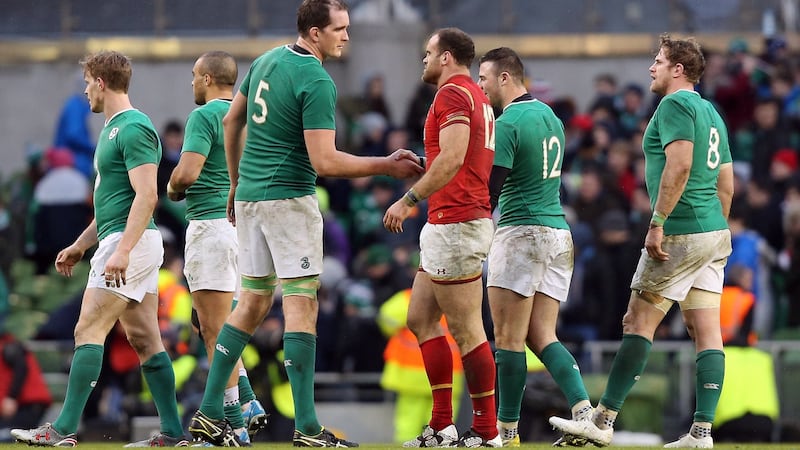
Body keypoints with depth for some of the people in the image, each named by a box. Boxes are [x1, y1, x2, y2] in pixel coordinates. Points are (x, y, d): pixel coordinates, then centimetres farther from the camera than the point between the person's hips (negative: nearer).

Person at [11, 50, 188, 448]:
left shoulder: (134, 128, -13)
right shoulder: (114, 128, 19)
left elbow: (146, 195, -22)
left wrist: (122, 250, -29)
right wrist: (79, 246, 28)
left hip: (129, 241, -10)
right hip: (125, 243, 10)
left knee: (89, 331, -12)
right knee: (144, 338, 7)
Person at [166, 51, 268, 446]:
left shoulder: (204, 116, -11)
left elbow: (186, 173, -21)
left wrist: (173, 188, 0)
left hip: (211, 224, -9)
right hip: (241, 223, 9)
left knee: (215, 331, -7)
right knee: (209, 325, 19)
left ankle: (234, 424, -8)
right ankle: (247, 403, 13)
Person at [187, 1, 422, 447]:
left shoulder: (267, 61, 10)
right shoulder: (317, 83, -17)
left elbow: (232, 120, 20)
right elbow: (324, 161, -19)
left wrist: (236, 181, 29)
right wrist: (387, 166, -12)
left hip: (249, 194, 8)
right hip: (289, 199, -8)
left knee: (253, 303, 14)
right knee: (302, 305, -7)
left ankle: (210, 413, 12)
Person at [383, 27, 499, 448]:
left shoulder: (452, 94, -11)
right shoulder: (477, 97, 20)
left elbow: (452, 158, -24)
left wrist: (409, 199, -23)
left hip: (455, 221, -11)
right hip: (448, 225, 11)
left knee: (465, 328, -7)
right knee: (421, 318, 12)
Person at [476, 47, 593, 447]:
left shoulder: (507, 124, -12)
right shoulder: (550, 116, 15)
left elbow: (489, 192, -15)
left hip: (521, 233, -8)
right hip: (559, 233, 8)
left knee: (508, 340, -3)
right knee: (542, 338, 8)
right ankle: (585, 413, -8)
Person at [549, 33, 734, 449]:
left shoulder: (675, 104, -9)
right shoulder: (710, 112, 19)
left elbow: (679, 165, -22)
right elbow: (726, 183, 21)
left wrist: (658, 222, -21)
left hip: (681, 233, -9)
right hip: (715, 233, 9)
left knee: (638, 323, -5)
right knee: (706, 332, 2)